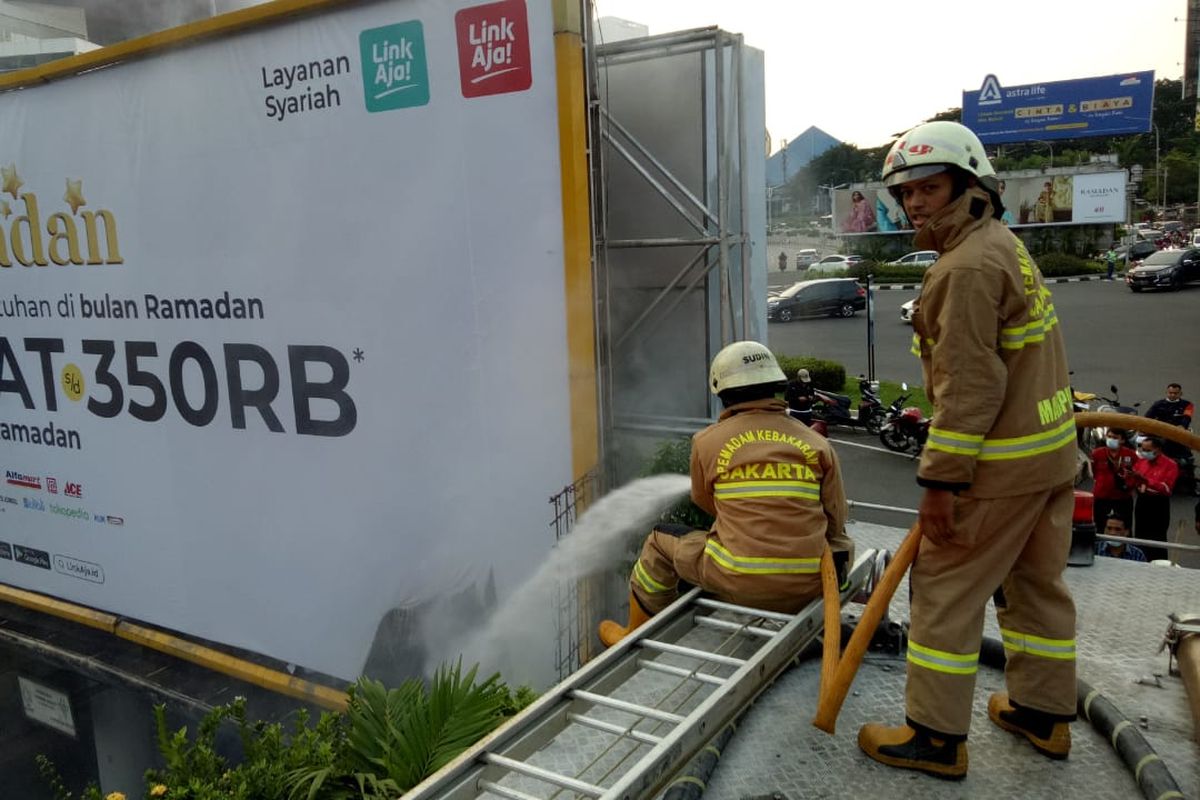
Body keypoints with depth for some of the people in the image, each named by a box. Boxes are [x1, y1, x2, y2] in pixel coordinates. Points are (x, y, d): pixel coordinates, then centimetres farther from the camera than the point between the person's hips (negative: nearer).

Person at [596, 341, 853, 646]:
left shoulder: (708, 441, -1)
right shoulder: (817, 444, 4)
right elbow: (836, 521, 5)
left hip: (739, 583, -2)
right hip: (806, 591, 3)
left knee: (660, 542, 22)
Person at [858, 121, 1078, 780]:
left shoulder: (969, 266, -19)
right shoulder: (1005, 245, 13)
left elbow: (969, 386, -24)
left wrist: (940, 481, -21)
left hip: (1001, 463, -10)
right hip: (1051, 450, 10)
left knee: (944, 589, 0)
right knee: (1037, 581, 19)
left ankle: (936, 737, 11)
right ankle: (1043, 713, 35)